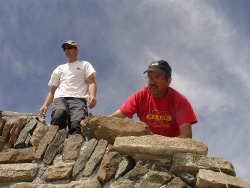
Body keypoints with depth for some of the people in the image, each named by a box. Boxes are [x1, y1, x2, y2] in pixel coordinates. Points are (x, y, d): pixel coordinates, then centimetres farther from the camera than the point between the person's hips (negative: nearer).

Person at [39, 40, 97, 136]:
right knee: (59, 114, -37)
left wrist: (92, 95, -14)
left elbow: (91, 82, 10)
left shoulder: (84, 65, 27)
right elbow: (52, 90, 32)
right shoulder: (59, 69, 37)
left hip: (78, 99, -2)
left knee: (77, 123, -35)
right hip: (60, 98, 2)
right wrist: (45, 105, 11)